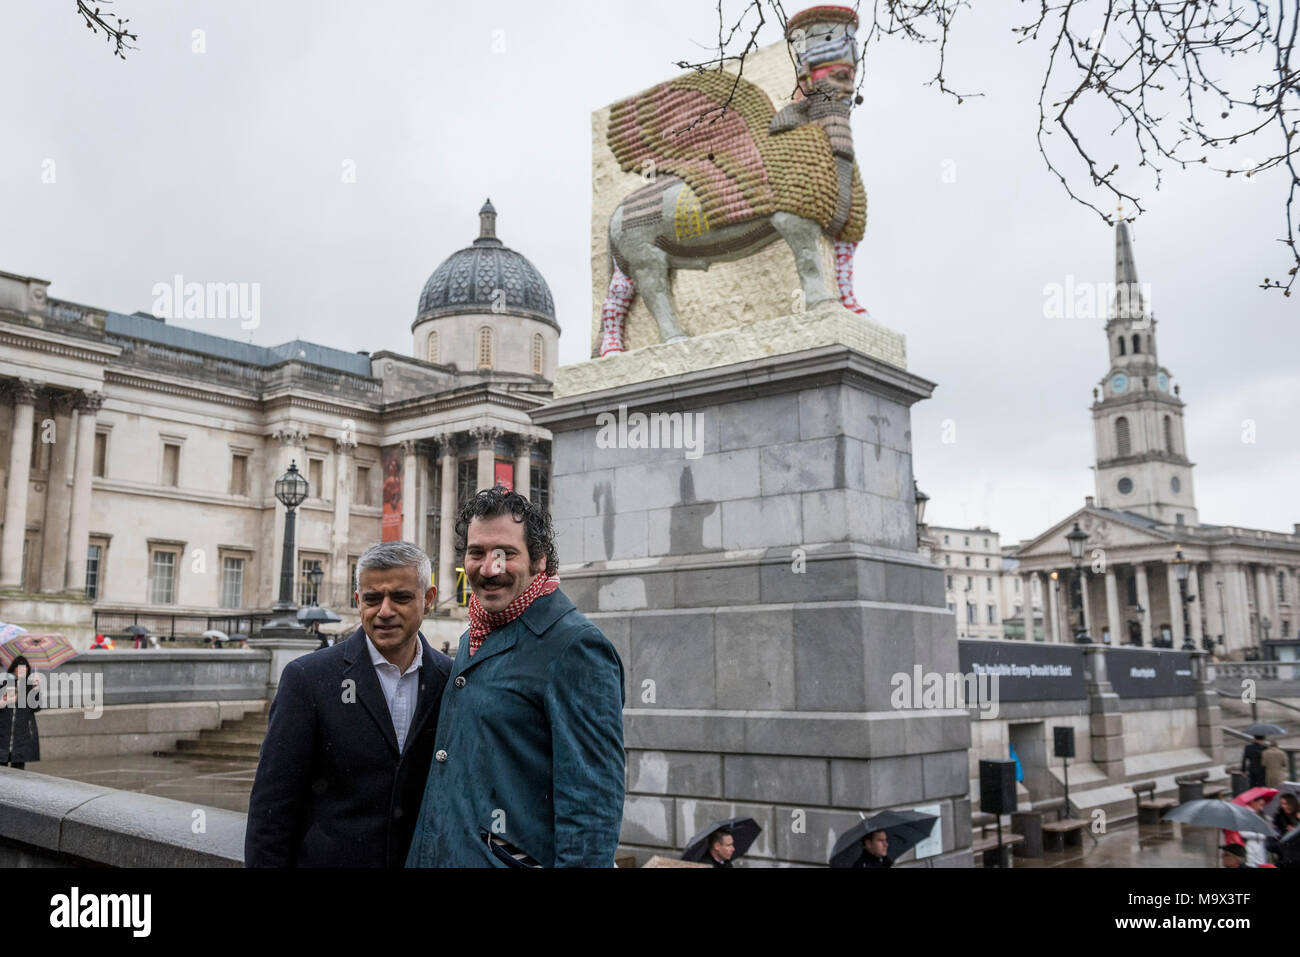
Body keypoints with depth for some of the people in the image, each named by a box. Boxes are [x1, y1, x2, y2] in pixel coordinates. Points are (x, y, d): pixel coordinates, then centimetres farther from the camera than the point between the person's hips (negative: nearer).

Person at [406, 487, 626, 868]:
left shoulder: (576, 647, -17)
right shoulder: (472, 642, 12)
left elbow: (593, 802, -21)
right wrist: (421, 855, 17)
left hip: (512, 858, -8)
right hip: (433, 856, 9)